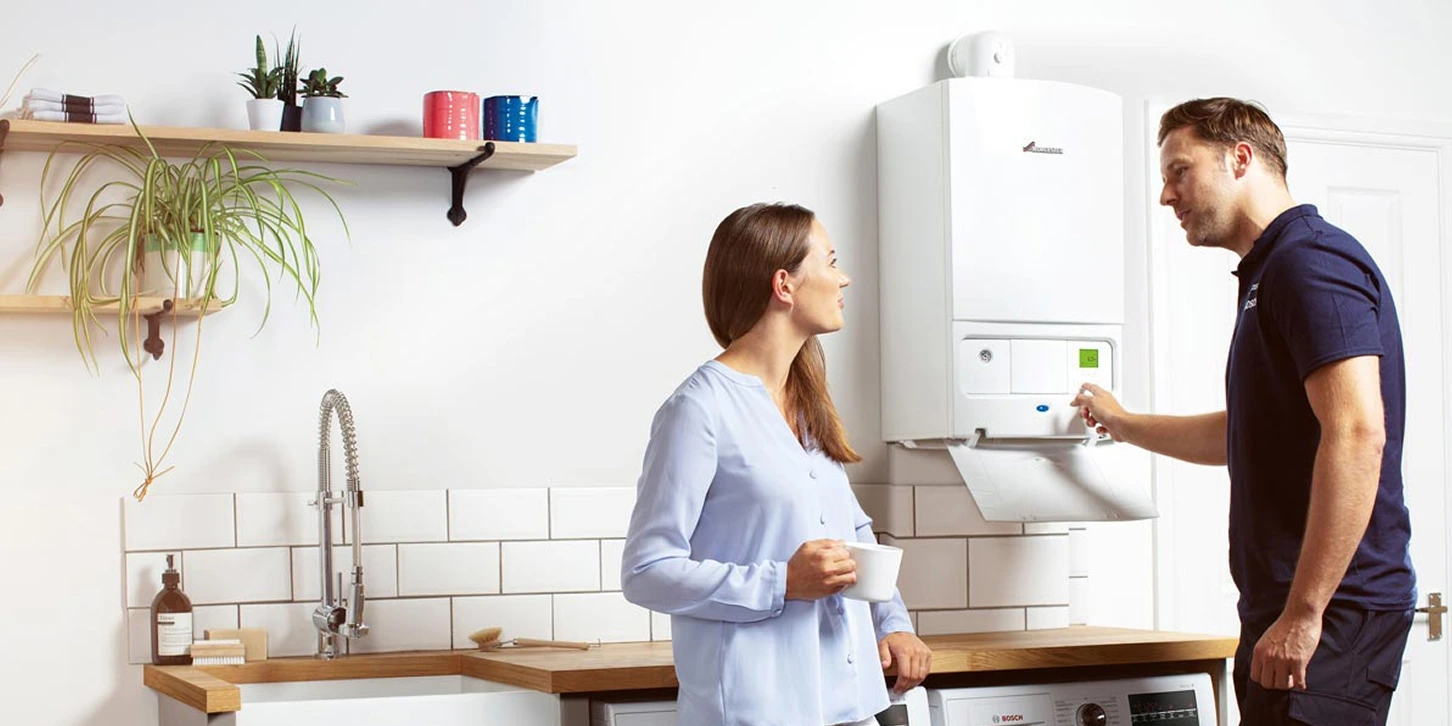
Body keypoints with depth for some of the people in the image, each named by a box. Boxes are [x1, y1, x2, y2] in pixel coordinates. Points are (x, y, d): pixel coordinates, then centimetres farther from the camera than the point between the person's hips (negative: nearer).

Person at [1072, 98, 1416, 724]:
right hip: (1280, 610, 10)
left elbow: (1356, 433, -23)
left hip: (1331, 613, -10)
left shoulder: (1311, 261, -12)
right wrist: (1123, 425, 43)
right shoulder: (1269, 272, 20)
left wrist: (1303, 614, -25)